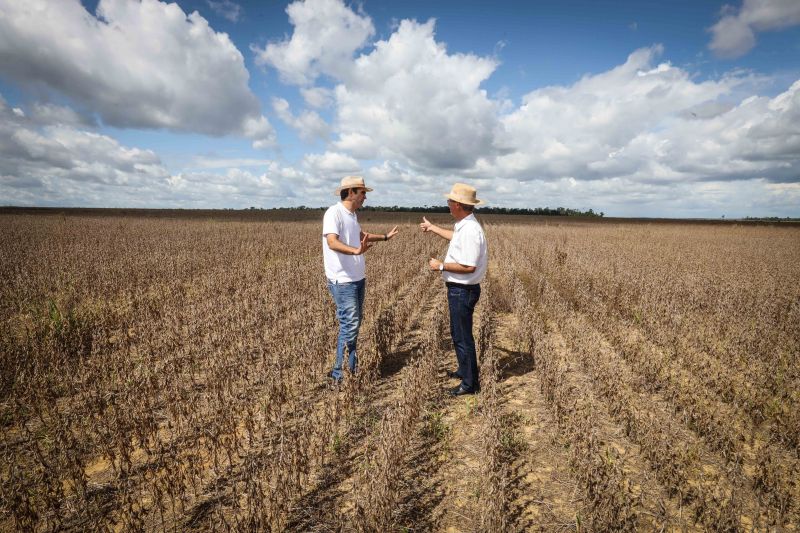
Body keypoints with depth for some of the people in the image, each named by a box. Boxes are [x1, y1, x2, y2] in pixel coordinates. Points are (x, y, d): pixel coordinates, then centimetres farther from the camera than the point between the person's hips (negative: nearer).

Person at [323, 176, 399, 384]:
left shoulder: (352, 214, 14)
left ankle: (351, 367, 28)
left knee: (355, 322, 15)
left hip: (358, 278, 10)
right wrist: (355, 251, -47)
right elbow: (332, 242, -30)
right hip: (342, 281, -9)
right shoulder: (334, 213, -15)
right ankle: (339, 374, 0)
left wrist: (385, 237, 40)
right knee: (349, 325, -10)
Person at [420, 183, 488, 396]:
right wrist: (432, 228, 43)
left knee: (463, 336, 1)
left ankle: (470, 383, 15)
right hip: (458, 289, 10)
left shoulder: (470, 230, -24)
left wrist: (441, 266, -17)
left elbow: (469, 267, -28)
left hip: (463, 290, -10)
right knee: (458, 333, 23)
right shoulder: (463, 226, 7)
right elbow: (455, 237, 32)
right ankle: (464, 370, 41)